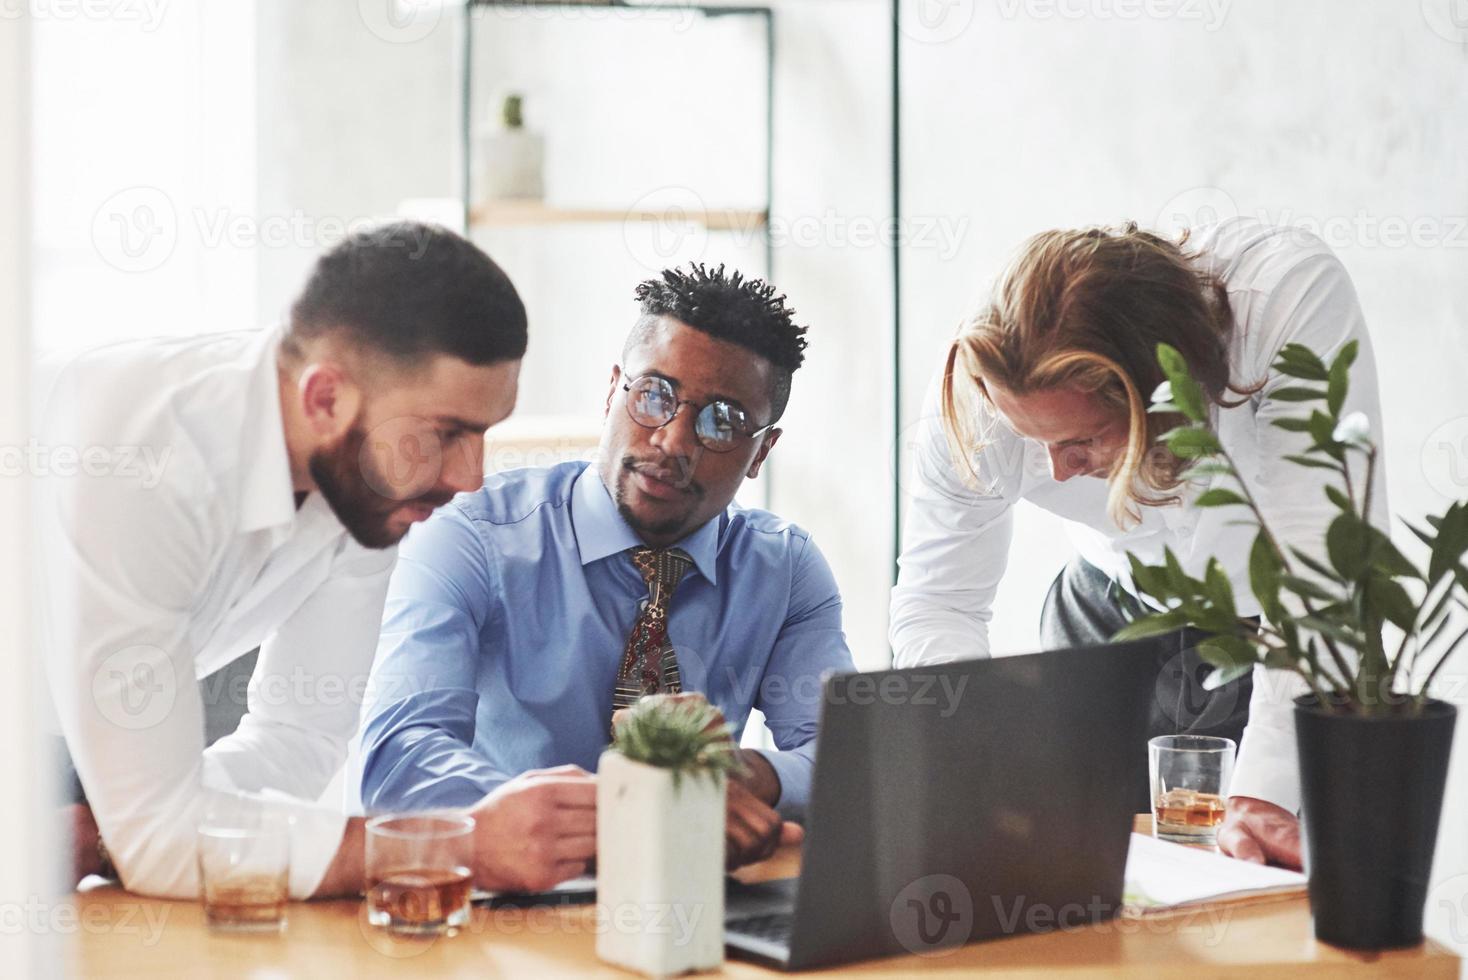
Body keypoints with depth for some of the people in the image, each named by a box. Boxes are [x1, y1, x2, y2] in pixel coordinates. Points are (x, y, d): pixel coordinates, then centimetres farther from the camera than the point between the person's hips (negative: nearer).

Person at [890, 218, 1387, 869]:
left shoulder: (1299, 299, -36)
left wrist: (1263, 795, -42)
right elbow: (934, 605, -17)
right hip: (1114, 614, 2)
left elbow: (1325, 570, -36)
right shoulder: (978, 389, -27)